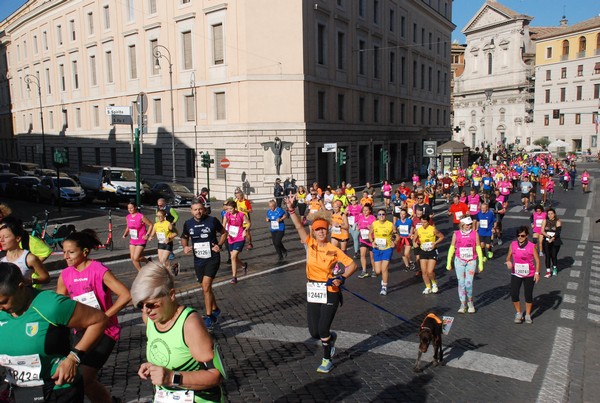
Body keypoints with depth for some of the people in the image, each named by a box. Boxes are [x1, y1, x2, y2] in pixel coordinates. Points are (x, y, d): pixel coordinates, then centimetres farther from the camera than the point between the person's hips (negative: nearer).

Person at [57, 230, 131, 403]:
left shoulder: (99, 270, -15)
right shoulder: (65, 275, 3)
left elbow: (126, 295, -21)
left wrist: (104, 317, -20)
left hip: (103, 330, -6)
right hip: (81, 331, 6)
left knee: (82, 380, -11)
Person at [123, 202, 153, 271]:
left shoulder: (141, 216, -16)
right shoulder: (128, 217, 3)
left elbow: (150, 225, -11)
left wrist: (147, 235, -17)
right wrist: (125, 234, 3)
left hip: (141, 240, -6)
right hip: (132, 240, 7)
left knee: (136, 258, -10)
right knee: (132, 258, 5)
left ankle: (147, 261, 21)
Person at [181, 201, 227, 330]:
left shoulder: (212, 220, -11)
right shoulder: (188, 224, -1)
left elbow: (224, 233, 4)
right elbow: (184, 238, 16)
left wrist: (219, 245, -11)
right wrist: (185, 247, -4)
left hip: (212, 258, -4)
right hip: (198, 260, 5)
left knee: (206, 286, -15)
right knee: (206, 287, 16)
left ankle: (209, 316, -3)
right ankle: (215, 310, 37)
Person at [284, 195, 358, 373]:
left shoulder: (333, 250, -8)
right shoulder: (310, 244, -1)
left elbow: (352, 264, -3)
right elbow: (299, 226, -10)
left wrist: (341, 278, -16)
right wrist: (291, 209, -20)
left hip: (329, 293, -3)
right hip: (312, 292, 4)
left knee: (323, 330, -3)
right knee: (314, 332, 8)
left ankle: (327, 360, 22)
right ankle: (331, 338, 42)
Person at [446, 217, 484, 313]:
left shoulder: (475, 234, -2)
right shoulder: (456, 234, -1)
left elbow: (478, 249, 4)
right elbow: (452, 248, 6)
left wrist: (480, 263, 4)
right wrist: (448, 263, 6)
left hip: (471, 261, -1)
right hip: (459, 261, 1)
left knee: (468, 283, -8)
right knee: (461, 283, 2)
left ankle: (470, 303, 17)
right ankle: (463, 305, 15)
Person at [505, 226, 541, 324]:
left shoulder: (532, 246, -10)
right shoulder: (513, 245, -3)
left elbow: (537, 260, -5)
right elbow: (509, 256, 6)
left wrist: (537, 273, -11)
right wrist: (508, 261, -17)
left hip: (529, 275, -2)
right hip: (516, 274, 2)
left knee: (528, 295, 10)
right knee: (514, 294, -4)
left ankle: (528, 315, 28)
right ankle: (518, 313, 18)